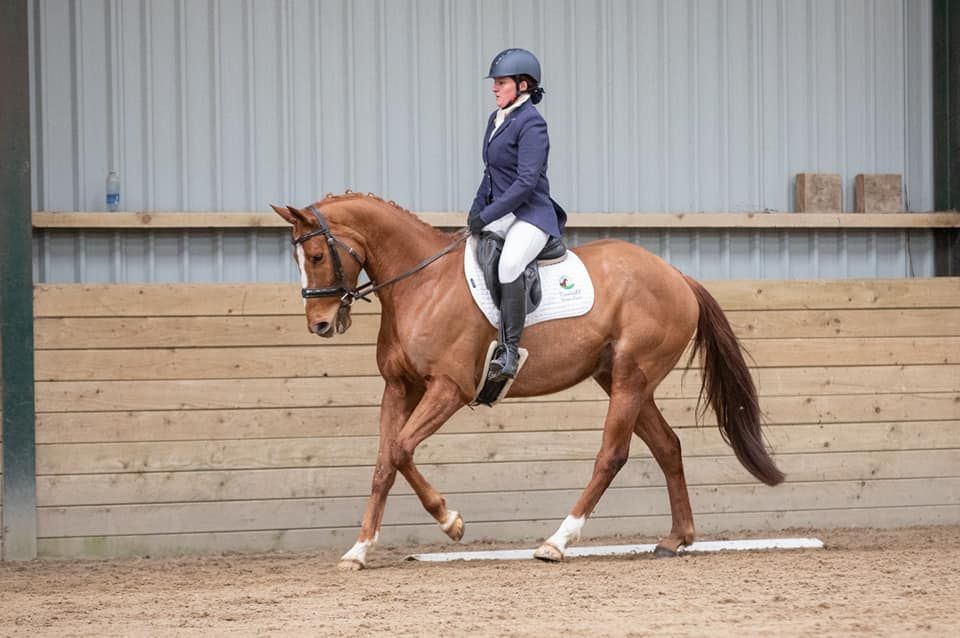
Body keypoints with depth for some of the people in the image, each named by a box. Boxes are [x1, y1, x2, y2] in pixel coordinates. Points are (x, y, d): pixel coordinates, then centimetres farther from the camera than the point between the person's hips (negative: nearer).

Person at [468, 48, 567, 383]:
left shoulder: (531, 123, -13)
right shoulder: (496, 119, 14)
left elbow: (526, 182, -20)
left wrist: (487, 216, -20)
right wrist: (477, 206, 11)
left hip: (531, 216, -10)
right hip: (499, 214, 10)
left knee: (509, 265, -35)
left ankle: (509, 351, -32)